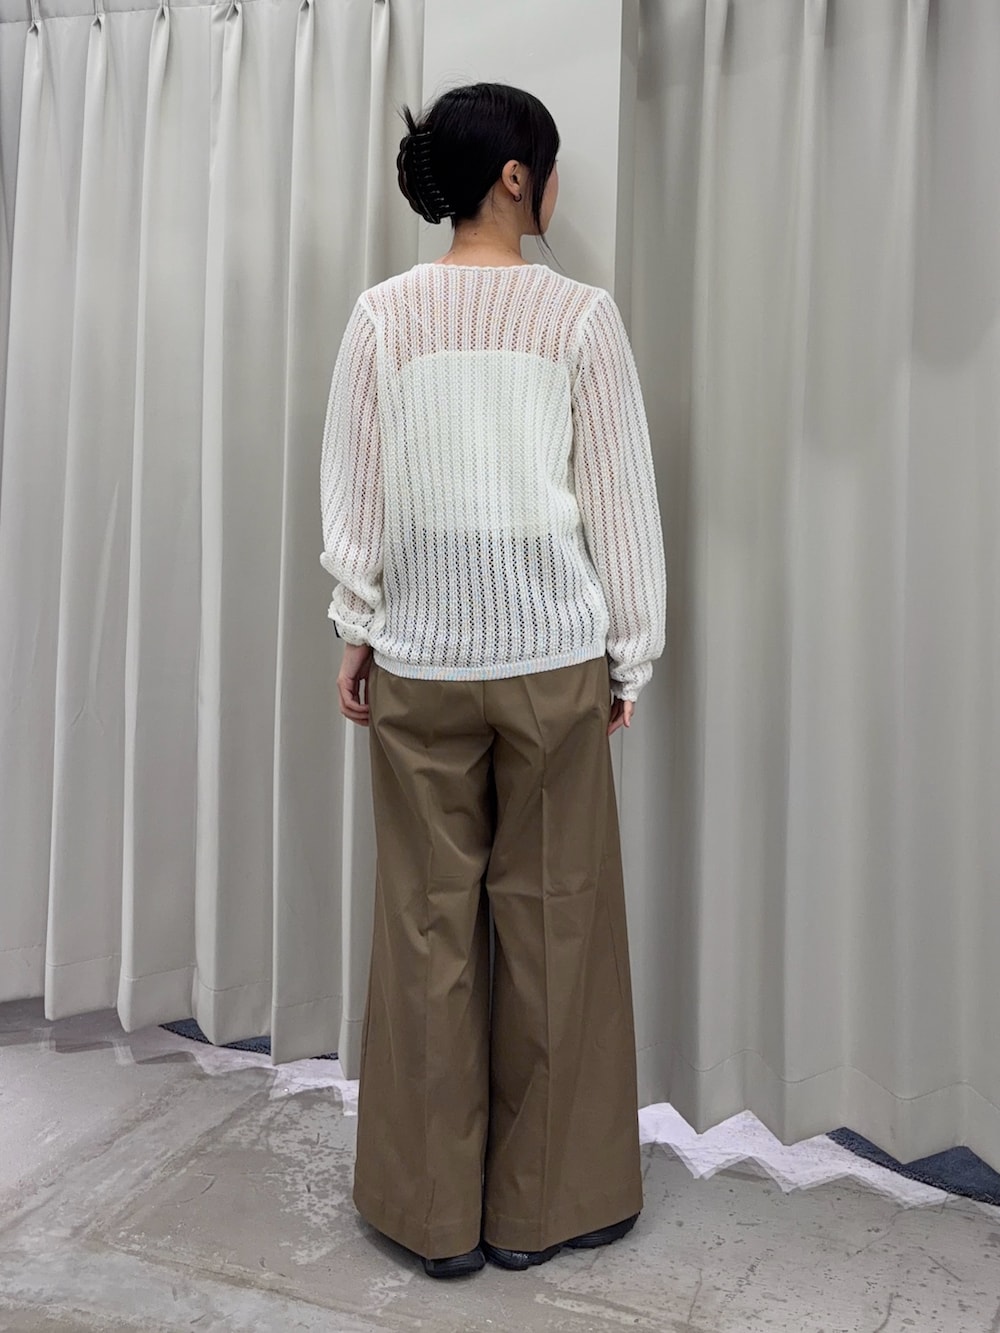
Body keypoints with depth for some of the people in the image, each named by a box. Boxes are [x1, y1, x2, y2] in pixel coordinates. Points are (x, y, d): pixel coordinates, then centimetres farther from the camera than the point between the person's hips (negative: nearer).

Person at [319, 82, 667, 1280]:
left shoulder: (383, 315, 1)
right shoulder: (580, 315, -4)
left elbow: (353, 493, 3)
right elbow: (620, 502, -2)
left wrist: (356, 628, 13)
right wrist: (630, 654, 7)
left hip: (420, 658, 2)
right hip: (551, 654, -1)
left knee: (429, 922, 10)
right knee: (550, 922, 10)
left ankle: (435, 1210, 25)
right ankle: (540, 1205, 25)